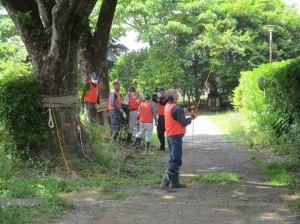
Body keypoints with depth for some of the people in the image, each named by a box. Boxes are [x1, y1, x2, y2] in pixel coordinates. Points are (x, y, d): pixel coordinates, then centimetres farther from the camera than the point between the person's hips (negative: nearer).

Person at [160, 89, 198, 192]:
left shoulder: (168, 106, 7)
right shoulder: (176, 108, -21)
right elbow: (184, 122, -17)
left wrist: (188, 109, 20)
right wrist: (192, 117, -1)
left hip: (170, 135, 10)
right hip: (176, 136, -10)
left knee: (174, 158, 16)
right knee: (175, 160, -8)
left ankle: (175, 182, 22)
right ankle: (165, 183, -14)